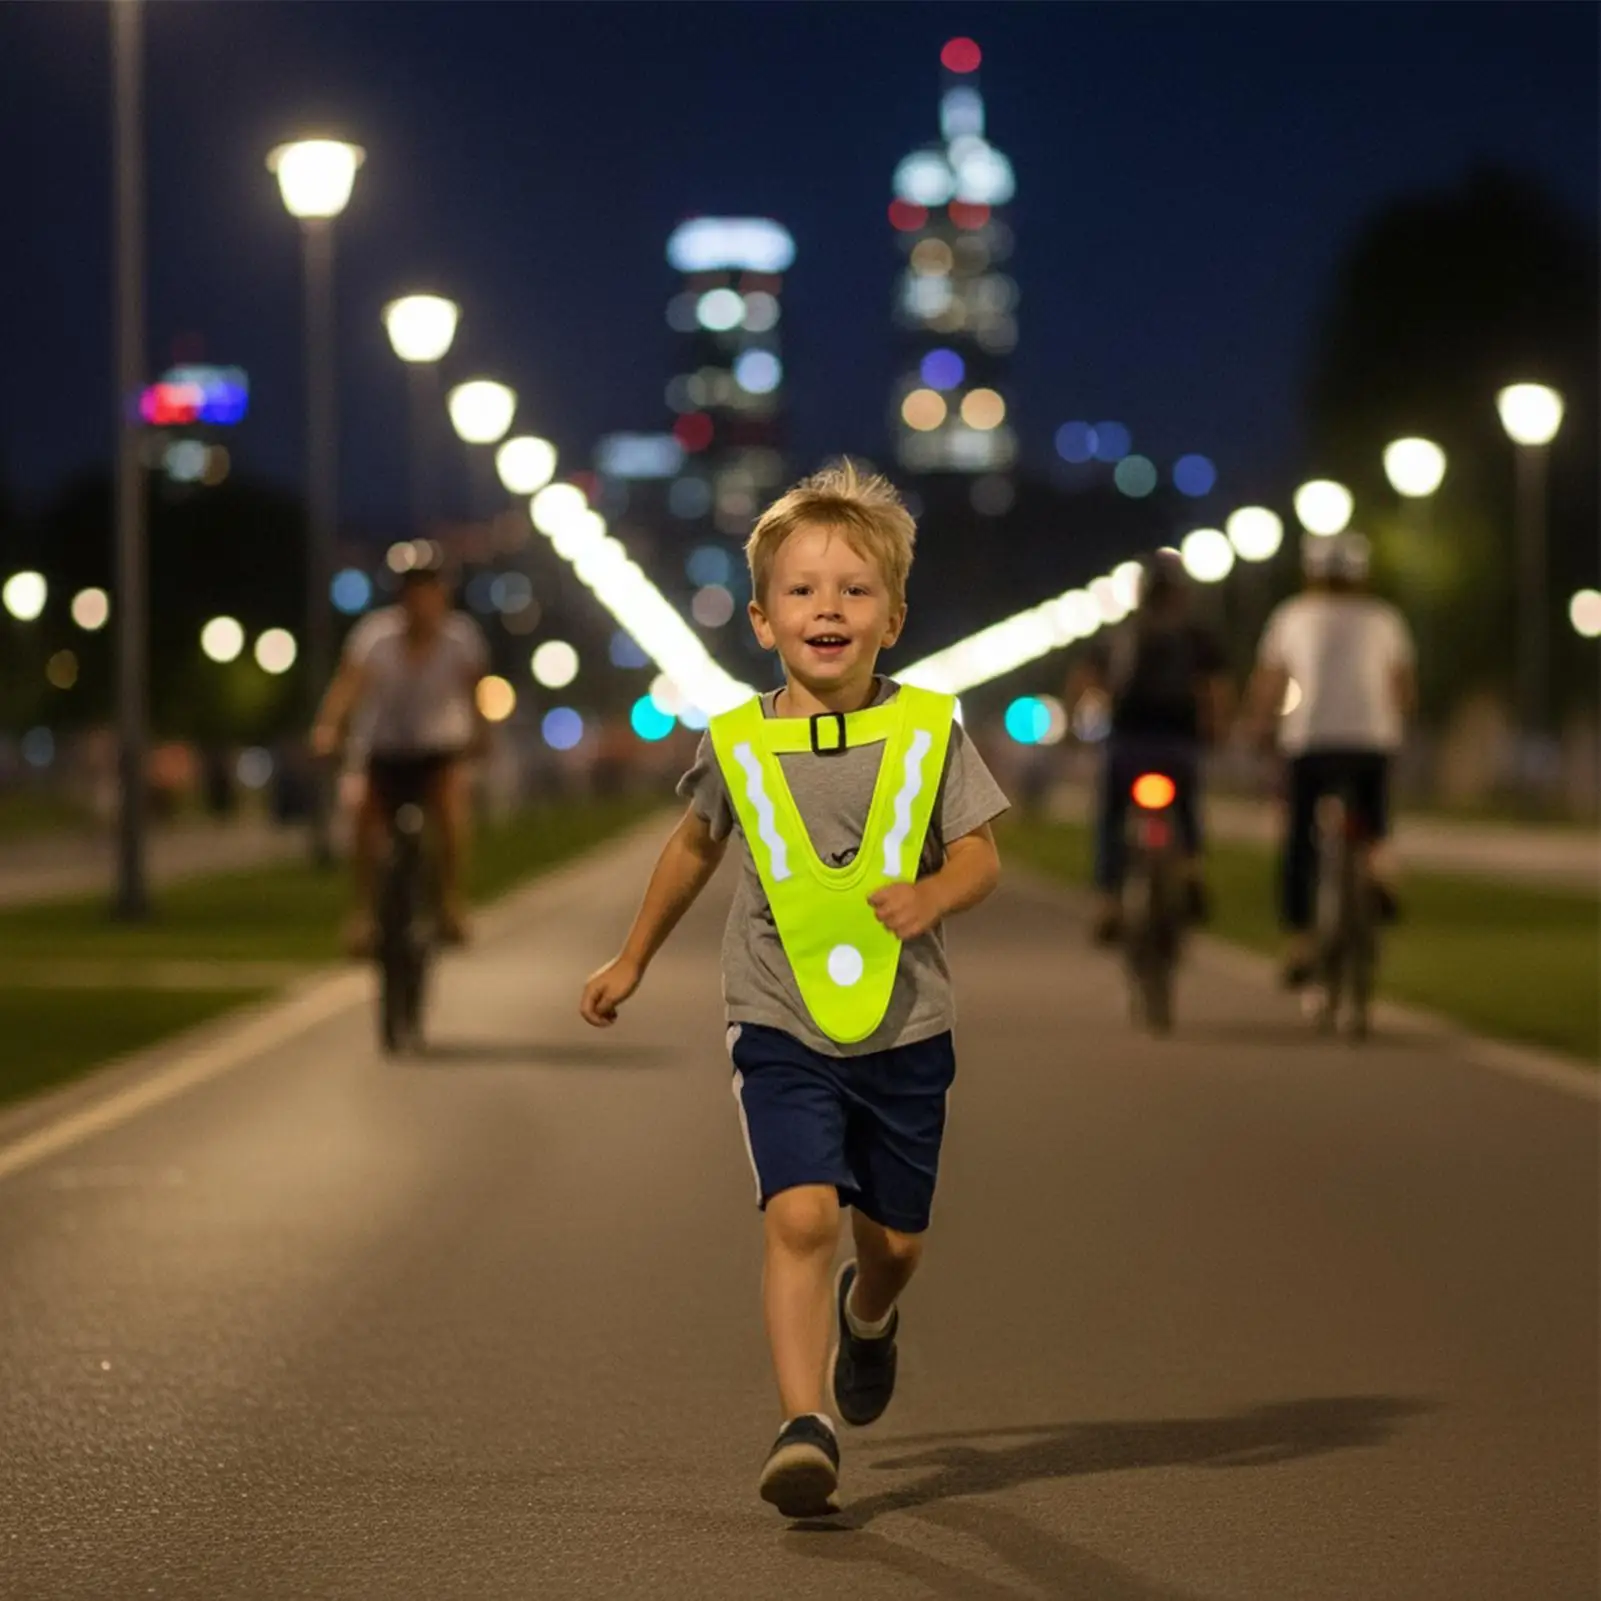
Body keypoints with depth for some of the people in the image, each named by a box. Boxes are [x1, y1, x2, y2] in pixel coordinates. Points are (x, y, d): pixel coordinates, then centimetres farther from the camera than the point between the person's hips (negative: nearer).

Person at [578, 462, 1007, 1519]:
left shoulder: (927, 731, -4)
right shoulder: (738, 745, -2)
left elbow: (981, 855, -1)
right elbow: (695, 848, 17)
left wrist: (928, 897, -23)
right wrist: (634, 960, 26)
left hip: (905, 1030, 1)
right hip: (781, 1029, -1)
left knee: (895, 1238, 14)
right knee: (802, 1215, -19)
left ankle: (868, 1315, 50)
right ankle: (805, 1428, -17)